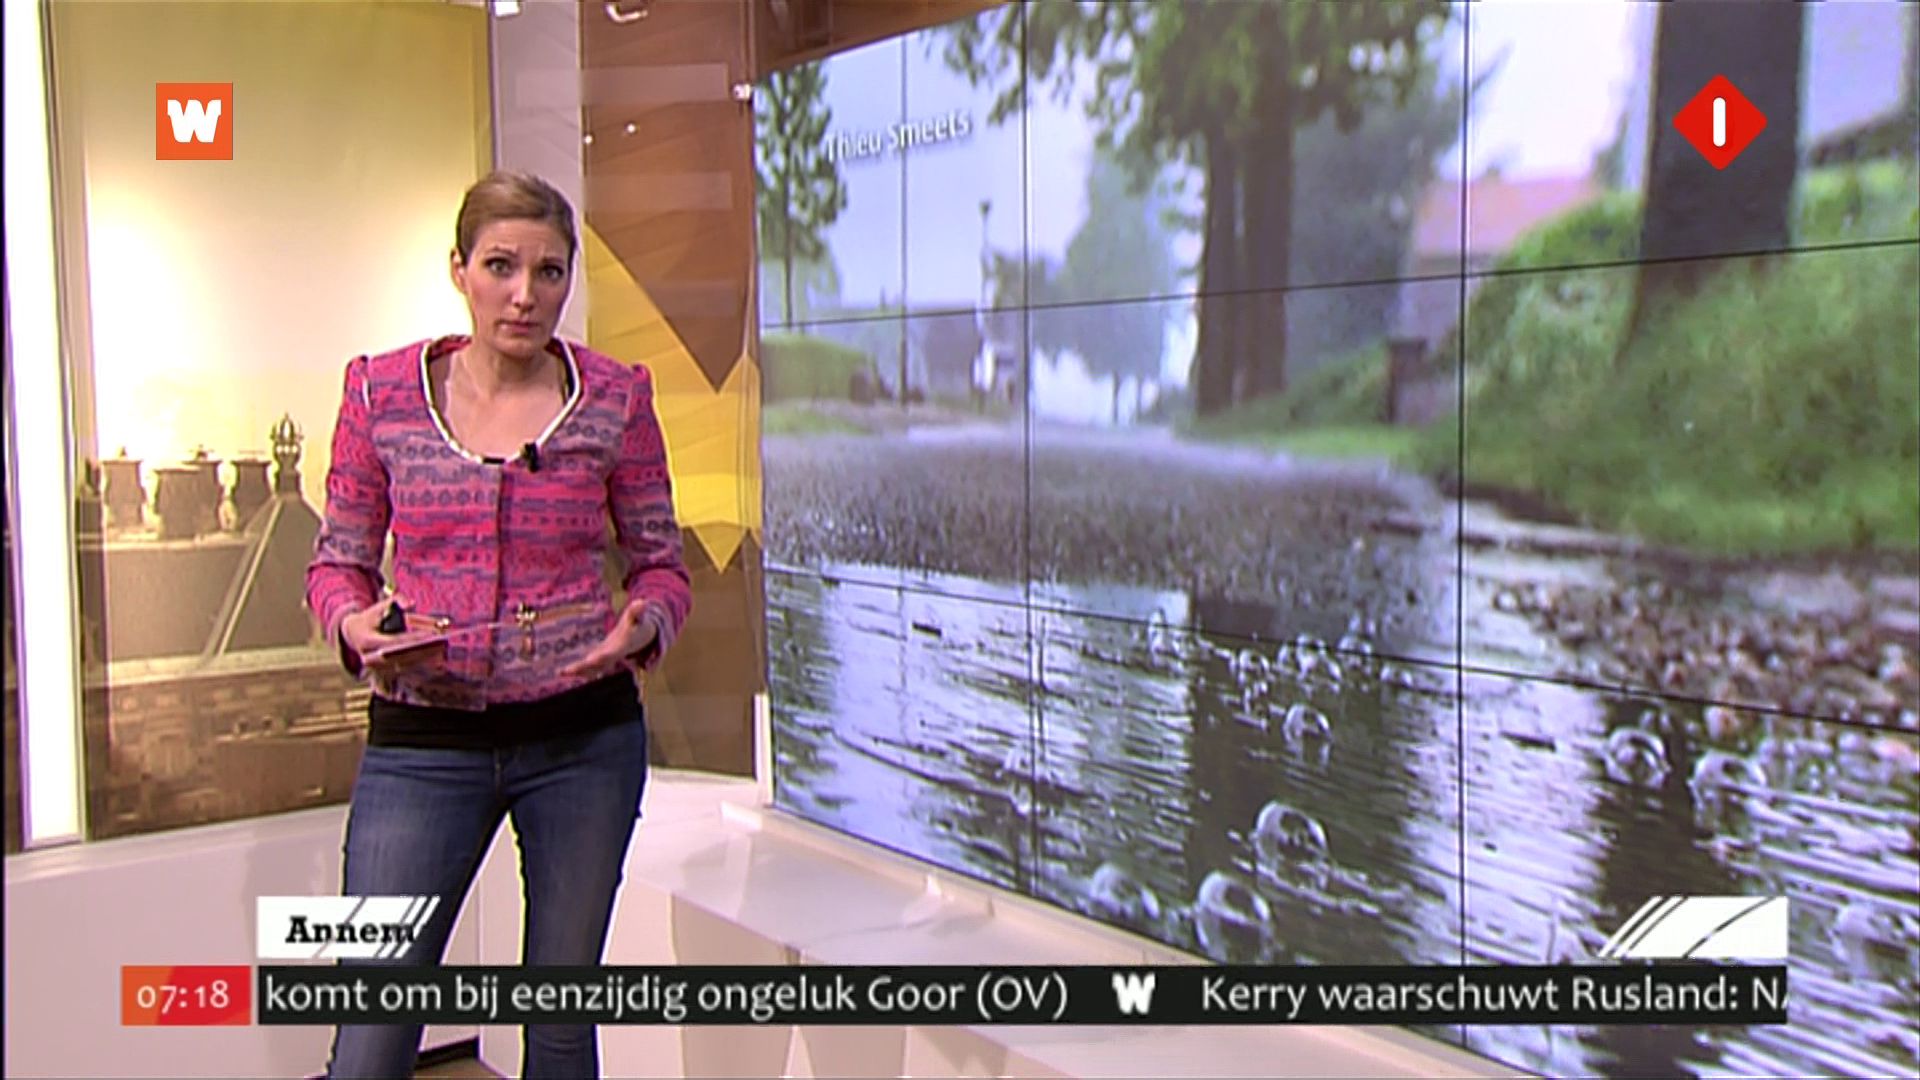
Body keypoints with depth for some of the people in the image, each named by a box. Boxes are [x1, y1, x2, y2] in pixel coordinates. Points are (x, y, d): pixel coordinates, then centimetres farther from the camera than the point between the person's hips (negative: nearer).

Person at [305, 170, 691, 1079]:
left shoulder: (615, 398, 0)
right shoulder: (382, 390, 0)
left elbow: (662, 563, 5)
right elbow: (338, 560, 6)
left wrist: (643, 624, -16)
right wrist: (356, 625, -15)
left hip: (583, 735, 0)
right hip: (423, 737, 0)